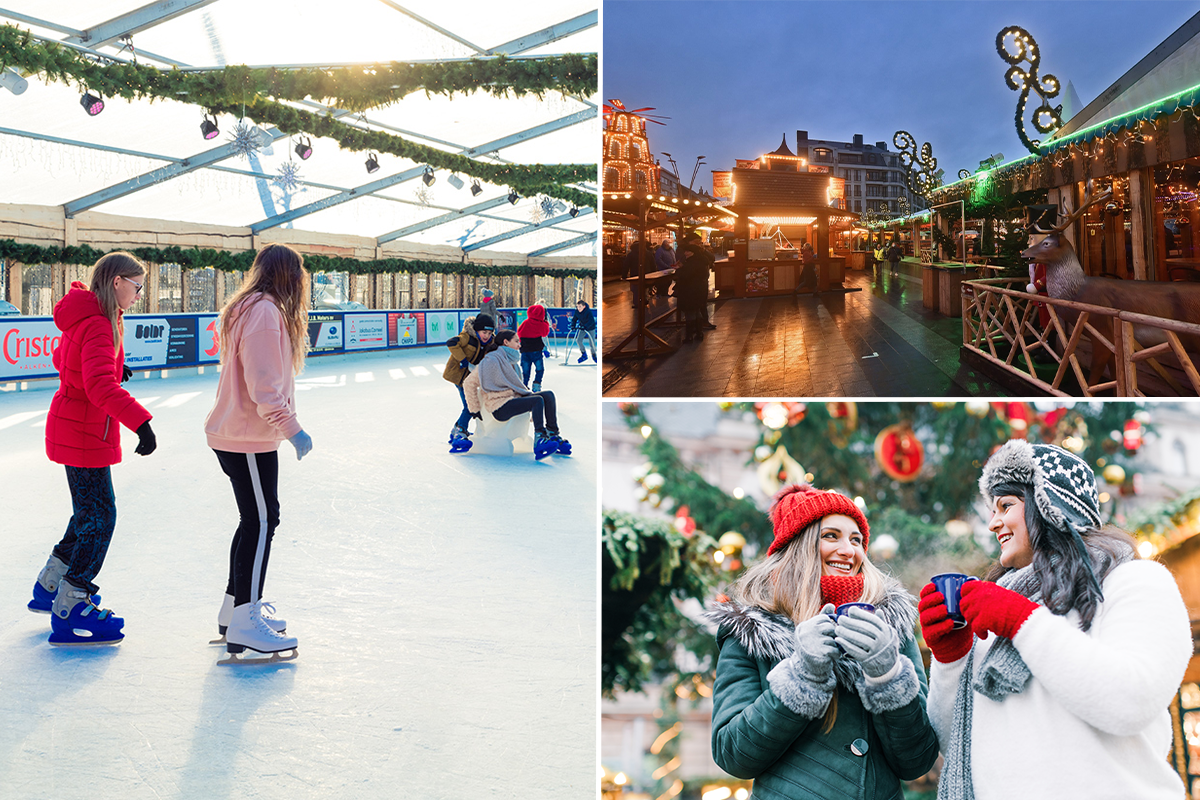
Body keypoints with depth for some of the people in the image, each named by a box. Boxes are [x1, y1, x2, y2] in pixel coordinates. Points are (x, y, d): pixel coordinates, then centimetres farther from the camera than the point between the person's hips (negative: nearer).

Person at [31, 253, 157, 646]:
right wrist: (140, 421, -43)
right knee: (98, 517, -5)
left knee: (91, 512, 21)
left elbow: (62, 358, 27)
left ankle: (49, 588, 33)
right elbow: (100, 386, -36)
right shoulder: (98, 326, -22)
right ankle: (68, 613, 1)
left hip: (74, 428, 10)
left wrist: (112, 364, 18)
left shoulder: (86, 317, 9)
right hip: (84, 435, -10)